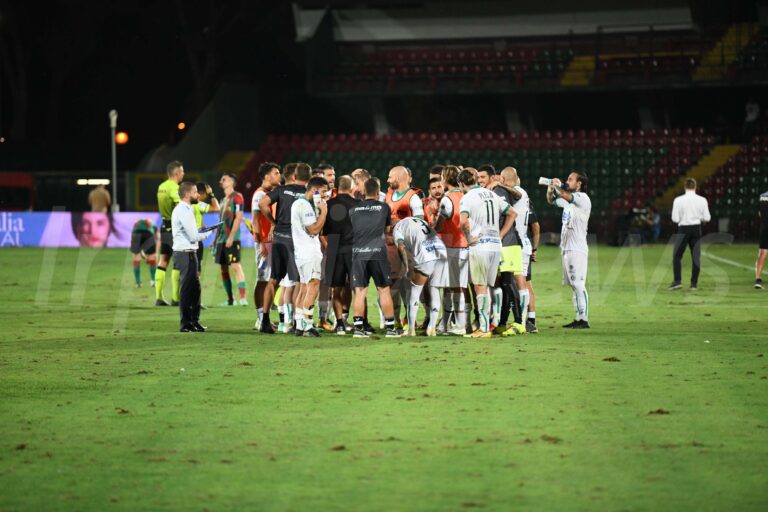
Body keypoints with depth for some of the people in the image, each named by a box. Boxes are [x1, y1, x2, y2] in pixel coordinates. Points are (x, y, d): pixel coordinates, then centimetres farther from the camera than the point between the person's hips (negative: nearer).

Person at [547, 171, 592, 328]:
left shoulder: (582, 198, -9)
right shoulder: (569, 200, 17)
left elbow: (567, 196, -26)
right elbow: (551, 201, 28)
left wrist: (557, 186, -9)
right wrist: (550, 188, 8)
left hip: (577, 249, -9)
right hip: (567, 249, 9)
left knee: (578, 284, -11)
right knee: (573, 285, 10)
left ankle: (584, 320, -12)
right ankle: (579, 319, 13)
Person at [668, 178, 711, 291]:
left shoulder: (678, 200, -8)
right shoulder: (702, 200, -2)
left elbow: (675, 219, -8)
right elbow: (707, 218, 1)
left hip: (683, 229, -2)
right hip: (696, 229, 2)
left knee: (677, 256, 6)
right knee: (696, 257, 7)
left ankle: (677, 281, -6)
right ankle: (694, 283, 6)